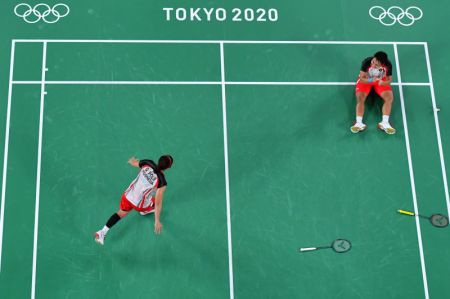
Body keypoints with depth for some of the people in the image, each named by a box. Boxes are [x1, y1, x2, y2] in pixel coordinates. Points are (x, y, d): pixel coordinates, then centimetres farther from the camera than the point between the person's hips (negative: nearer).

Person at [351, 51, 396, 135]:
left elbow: (389, 79, -15)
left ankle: (384, 123, -23)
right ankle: (359, 123, -33)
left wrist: (383, 83, -38)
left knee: (390, 98, -19)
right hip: (366, 80, -1)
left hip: (381, 81, 1)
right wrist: (371, 80, -46)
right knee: (360, 98, -24)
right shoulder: (366, 62, -34)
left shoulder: (388, 65, -28)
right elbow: (361, 78, -27)